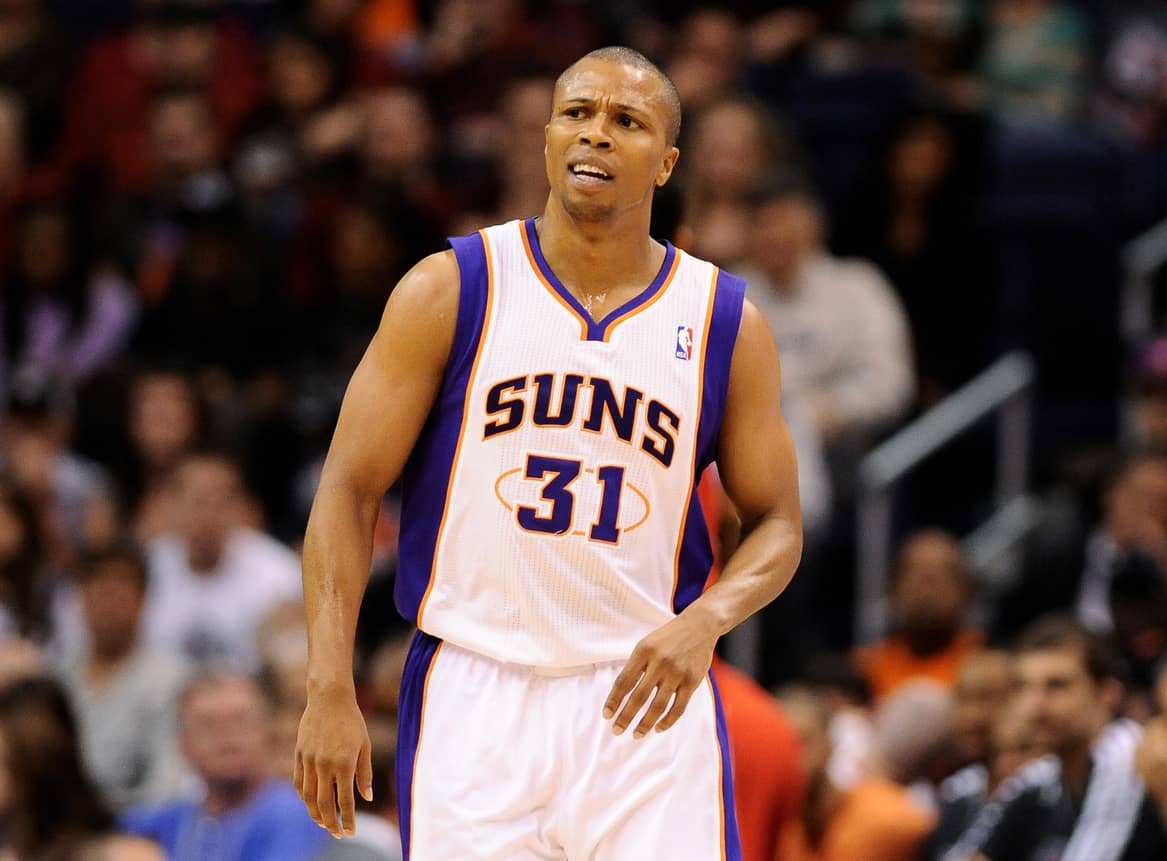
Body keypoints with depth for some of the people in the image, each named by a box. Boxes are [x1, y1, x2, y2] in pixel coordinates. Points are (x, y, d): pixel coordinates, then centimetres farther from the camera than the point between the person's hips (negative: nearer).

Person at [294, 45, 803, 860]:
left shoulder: (726, 322, 5)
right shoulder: (450, 291, 1)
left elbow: (776, 525, 10)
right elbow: (349, 489, 0)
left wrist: (704, 621, -12)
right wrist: (331, 689, -9)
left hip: (645, 700, 1)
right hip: (473, 694, -1)